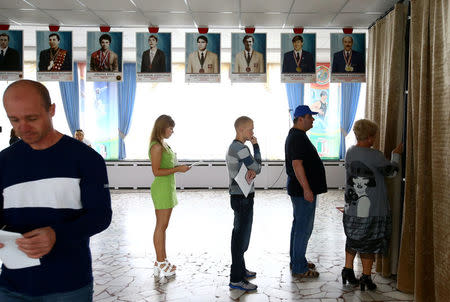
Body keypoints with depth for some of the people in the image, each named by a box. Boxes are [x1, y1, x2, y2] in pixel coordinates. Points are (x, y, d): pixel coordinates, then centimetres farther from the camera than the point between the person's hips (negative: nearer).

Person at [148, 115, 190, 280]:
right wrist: (177, 169, -17)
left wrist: (178, 167, 8)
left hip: (168, 188, 10)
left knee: (163, 226, 14)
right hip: (161, 188, -10)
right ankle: (160, 264, 5)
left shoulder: (163, 144, 15)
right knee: (161, 226, -3)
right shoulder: (156, 146, -15)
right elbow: (156, 171, -20)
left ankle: (163, 261, 22)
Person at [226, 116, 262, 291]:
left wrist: (251, 171, -17)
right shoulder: (241, 148, -19)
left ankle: (240, 269, 34)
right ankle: (236, 279, 1)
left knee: (239, 235, 19)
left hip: (238, 196, 10)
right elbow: (258, 168, -11)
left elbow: (252, 167, 7)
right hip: (243, 198, -10)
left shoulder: (234, 146, 13)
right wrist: (256, 147, -3)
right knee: (242, 237, -5)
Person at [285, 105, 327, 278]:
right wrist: (306, 189, -26)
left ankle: (296, 261, 28)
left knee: (299, 225, 17)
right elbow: (297, 164, -26)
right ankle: (299, 269, 2)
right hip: (303, 190, -11)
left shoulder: (296, 135, 16)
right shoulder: (298, 137, -18)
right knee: (304, 228, -5)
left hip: (299, 189, 11)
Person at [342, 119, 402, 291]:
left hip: (352, 208, 5)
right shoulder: (375, 156, -16)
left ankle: (348, 269, 25)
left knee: (353, 239, 20)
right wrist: (396, 155, 16)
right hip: (371, 209, -5)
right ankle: (366, 277, 15)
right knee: (370, 243, 8)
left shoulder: (350, 153, 0)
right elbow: (391, 172, 0)